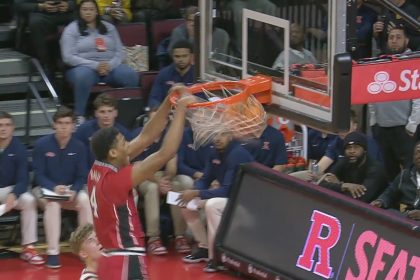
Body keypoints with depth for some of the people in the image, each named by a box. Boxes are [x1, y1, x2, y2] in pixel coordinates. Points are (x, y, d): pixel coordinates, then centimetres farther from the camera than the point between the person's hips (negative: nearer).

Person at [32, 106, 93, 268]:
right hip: (46, 189, -2)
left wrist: (73, 191, -24)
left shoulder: (79, 147, -5)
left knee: (85, 200, -30)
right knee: (53, 203, -36)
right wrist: (54, 188, -28)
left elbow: (82, 177, -3)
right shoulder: (42, 144, -11)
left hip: (71, 191, 2)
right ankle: (53, 252, -37)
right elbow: (38, 175, -10)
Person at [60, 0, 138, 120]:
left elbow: (119, 52, 11)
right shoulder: (71, 29, 5)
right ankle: (79, 116, -33)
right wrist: (95, 65, -17)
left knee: (131, 75, -26)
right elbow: (68, 57, -6)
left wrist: (110, 65, -12)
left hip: (110, 66, 3)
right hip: (84, 67, -3)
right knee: (83, 76, -40)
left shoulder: (109, 27, 17)